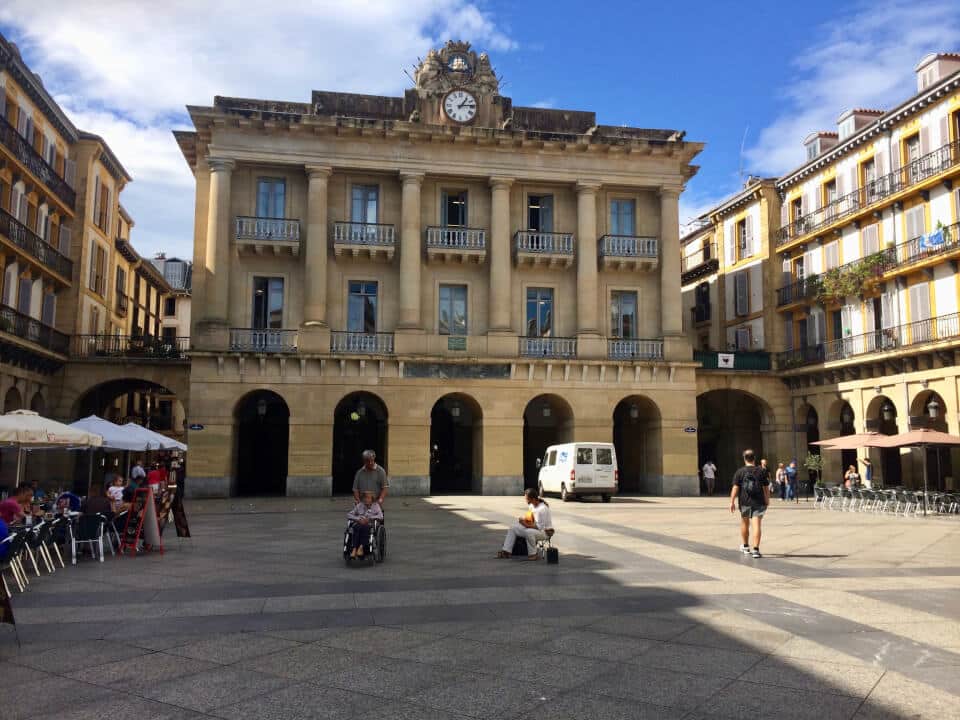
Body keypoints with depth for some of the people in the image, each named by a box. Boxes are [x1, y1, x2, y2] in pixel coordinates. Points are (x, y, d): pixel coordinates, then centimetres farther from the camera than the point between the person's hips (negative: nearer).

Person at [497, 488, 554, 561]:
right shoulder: (531, 505, -1)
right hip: (534, 527, 9)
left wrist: (526, 525, -27)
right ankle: (506, 551, 2)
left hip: (545, 531, -9)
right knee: (512, 528, 4)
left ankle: (534, 555, -19)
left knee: (528, 532, -39)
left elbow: (540, 527, -27)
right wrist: (523, 518, -3)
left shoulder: (542, 509, -28)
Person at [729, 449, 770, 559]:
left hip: (744, 502, 1)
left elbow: (735, 488, -7)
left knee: (744, 524, 19)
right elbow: (766, 488, 5)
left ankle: (745, 546, 34)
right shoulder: (761, 471, 1)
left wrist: (732, 502, -3)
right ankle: (756, 550, -13)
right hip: (758, 502, 0)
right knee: (756, 525, -5)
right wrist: (767, 500, 18)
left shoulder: (740, 472, -3)